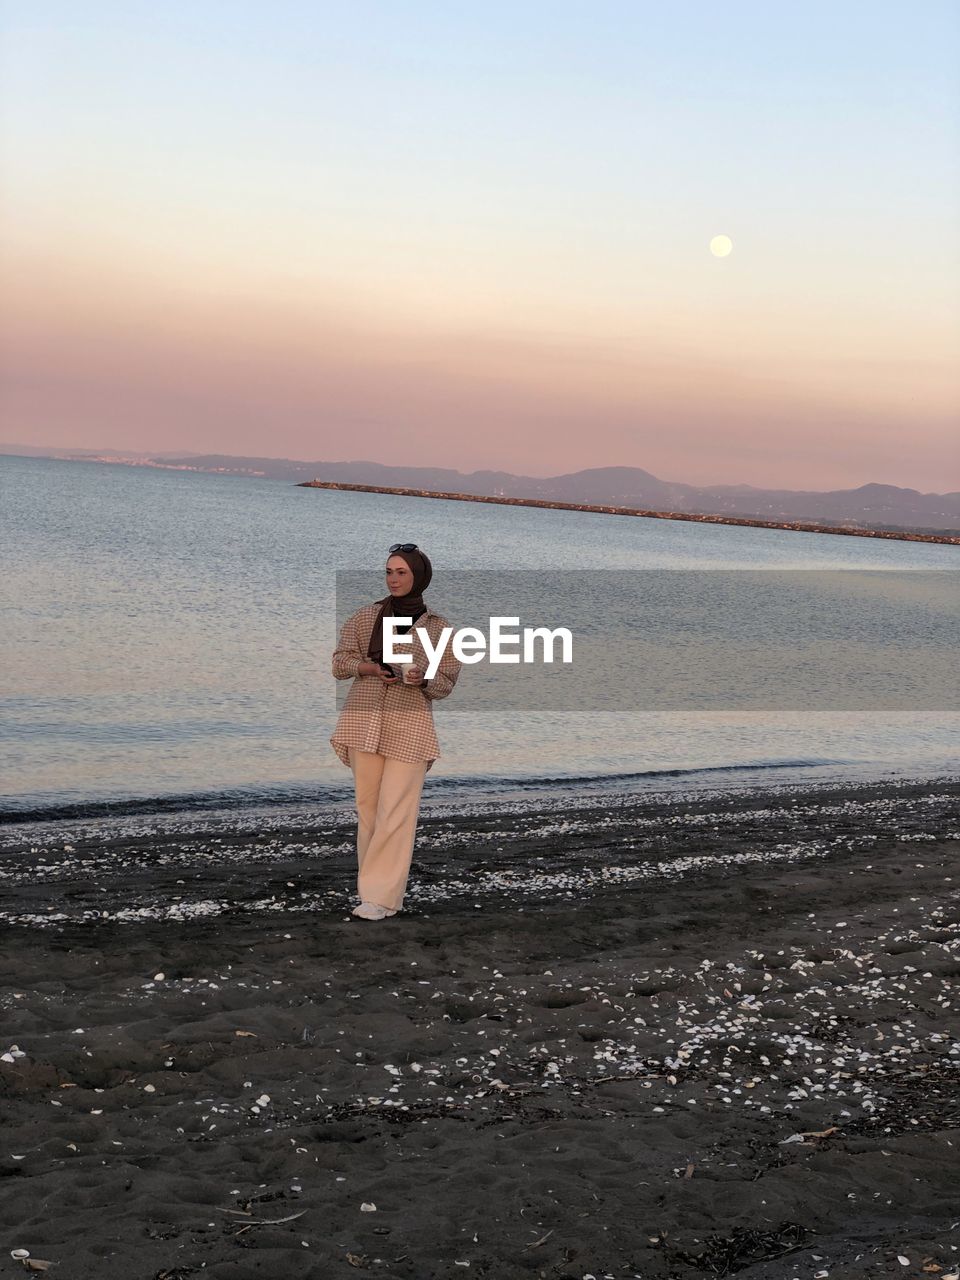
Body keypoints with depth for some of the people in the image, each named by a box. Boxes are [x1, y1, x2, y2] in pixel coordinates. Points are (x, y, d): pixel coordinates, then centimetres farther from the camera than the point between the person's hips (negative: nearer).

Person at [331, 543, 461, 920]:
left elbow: (445, 683, 6)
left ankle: (383, 896, -9)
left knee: (396, 811, -9)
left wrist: (422, 678, -15)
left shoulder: (438, 627, 4)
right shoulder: (365, 617, 7)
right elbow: (340, 662, 7)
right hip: (365, 720, 2)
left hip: (410, 724, -2)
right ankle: (374, 882, 15)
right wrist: (372, 668, -12)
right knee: (367, 806, 4)